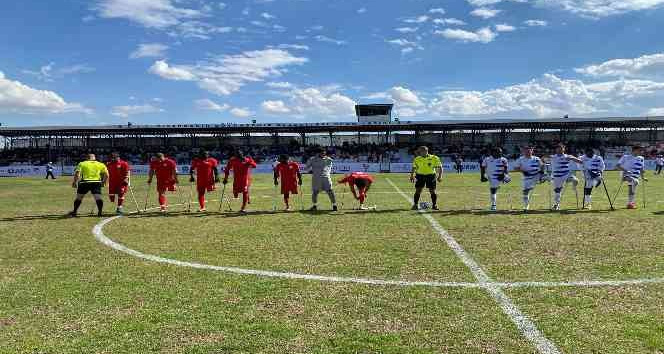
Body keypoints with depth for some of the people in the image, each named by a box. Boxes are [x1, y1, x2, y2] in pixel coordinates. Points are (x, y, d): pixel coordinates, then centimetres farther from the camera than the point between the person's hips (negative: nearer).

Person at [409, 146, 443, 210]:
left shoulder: (434, 158, -6)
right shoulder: (417, 159, 1)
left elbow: (440, 167, -1)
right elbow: (414, 168, 11)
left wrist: (440, 176, -10)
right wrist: (412, 176, 1)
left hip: (431, 176, -1)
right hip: (420, 176, 1)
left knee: (432, 191, 0)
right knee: (418, 191, -3)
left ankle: (434, 205, 13)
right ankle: (415, 205, 6)